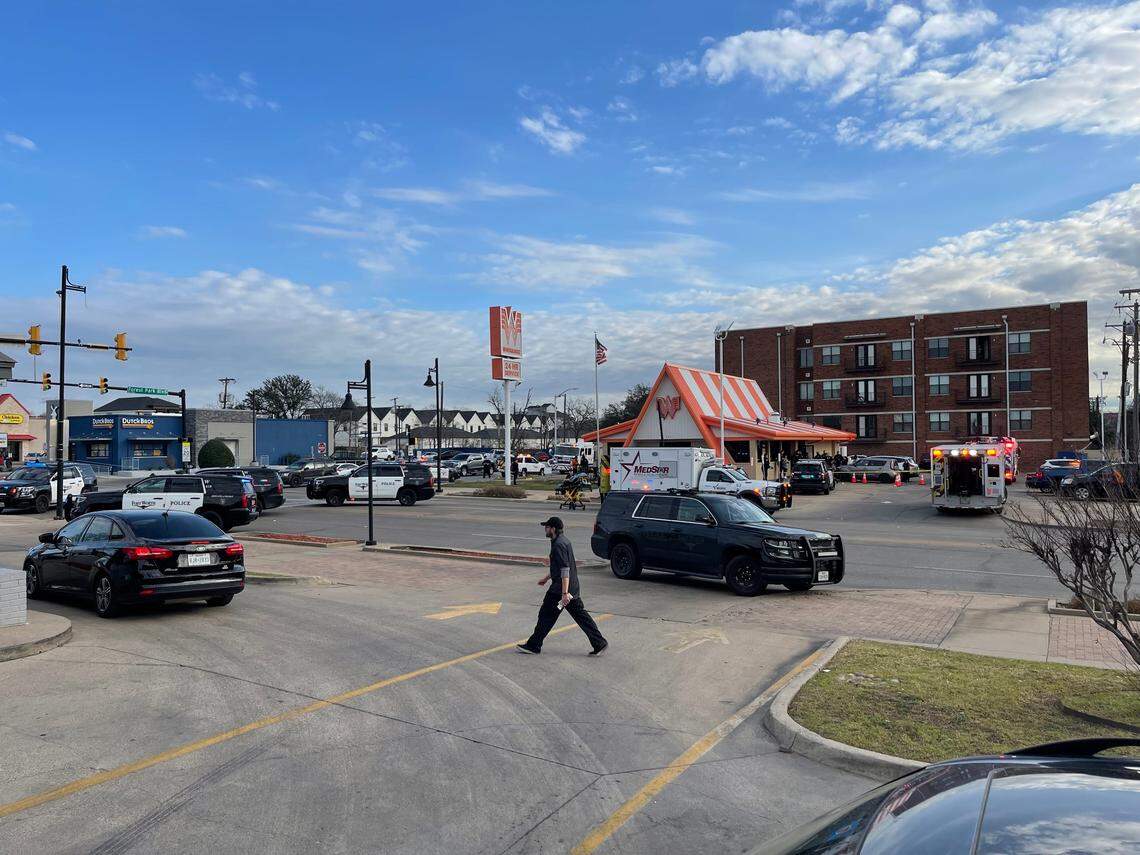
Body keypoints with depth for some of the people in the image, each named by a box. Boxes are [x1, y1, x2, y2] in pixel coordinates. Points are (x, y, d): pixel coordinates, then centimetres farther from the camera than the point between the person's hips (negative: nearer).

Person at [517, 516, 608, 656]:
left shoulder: (559, 545, -19)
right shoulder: (564, 540, 13)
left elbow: (565, 570, -25)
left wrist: (565, 593, -27)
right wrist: (547, 577, 33)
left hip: (559, 589, -10)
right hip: (573, 589, 10)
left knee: (546, 615, 3)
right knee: (581, 615, 10)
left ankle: (533, 646, 13)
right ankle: (599, 643, 8)